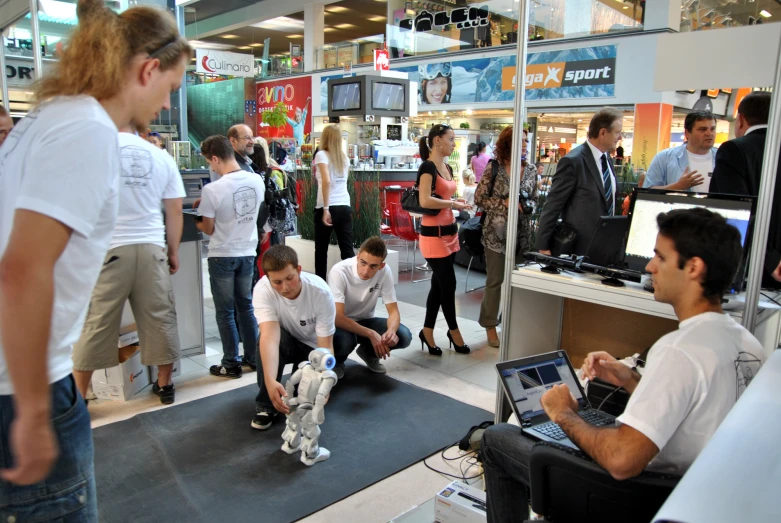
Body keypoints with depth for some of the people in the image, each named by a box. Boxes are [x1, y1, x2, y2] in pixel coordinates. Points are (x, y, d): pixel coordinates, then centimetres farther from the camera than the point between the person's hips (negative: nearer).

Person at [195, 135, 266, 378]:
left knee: (225, 312, 7)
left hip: (222, 256, -5)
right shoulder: (257, 181, -3)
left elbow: (208, 229, -9)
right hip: (247, 252, 5)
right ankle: (253, 358, 25)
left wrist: (195, 222, 14)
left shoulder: (212, 189, -20)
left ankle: (231, 365, 16)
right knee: (246, 306, 17)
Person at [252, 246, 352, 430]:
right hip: (287, 344, 0)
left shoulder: (321, 292, -31)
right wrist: (270, 381, -59)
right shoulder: (263, 290, -30)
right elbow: (269, 336, -43)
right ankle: (266, 405, -16)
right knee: (272, 337, -35)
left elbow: (325, 346, -29)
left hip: (313, 347, 1)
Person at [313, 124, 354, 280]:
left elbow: (326, 181, -19)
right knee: (347, 249, 4)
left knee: (321, 250, 10)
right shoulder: (344, 158, 13)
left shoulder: (322, 155, -4)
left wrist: (326, 208, -20)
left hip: (329, 207, -4)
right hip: (345, 207, 5)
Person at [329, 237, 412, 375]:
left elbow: (393, 311, -13)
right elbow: (338, 317, -31)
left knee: (403, 336, -20)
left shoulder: (385, 272, -18)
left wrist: (391, 331, -35)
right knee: (345, 340, -38)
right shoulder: (339, 271, -29)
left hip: (365, 321, 4)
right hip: (340, 323, -4)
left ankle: (369, 353, 10)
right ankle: (336, 361, -1)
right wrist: (371, 334, -38)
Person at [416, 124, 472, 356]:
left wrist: (457, 204, 4)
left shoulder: (447, 168, 14)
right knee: (448, 284, 0)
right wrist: (453, 204, -16)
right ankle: (454, 331, 18)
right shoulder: (428, 167, -13)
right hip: (434, 234, -9)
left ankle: (427, 332, 22)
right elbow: (425, 201, -26)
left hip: (449, 232, 9)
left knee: (439, 284, 12)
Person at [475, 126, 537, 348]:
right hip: (497, 233, -4)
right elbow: (479, 197, -5)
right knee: (495, 281, 3)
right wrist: (505, 203, -16)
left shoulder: (531, 170, 7)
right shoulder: (494, 168, -5)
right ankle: (490, 326, 17)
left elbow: (535, 200, 15)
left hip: (522, 234, 4)